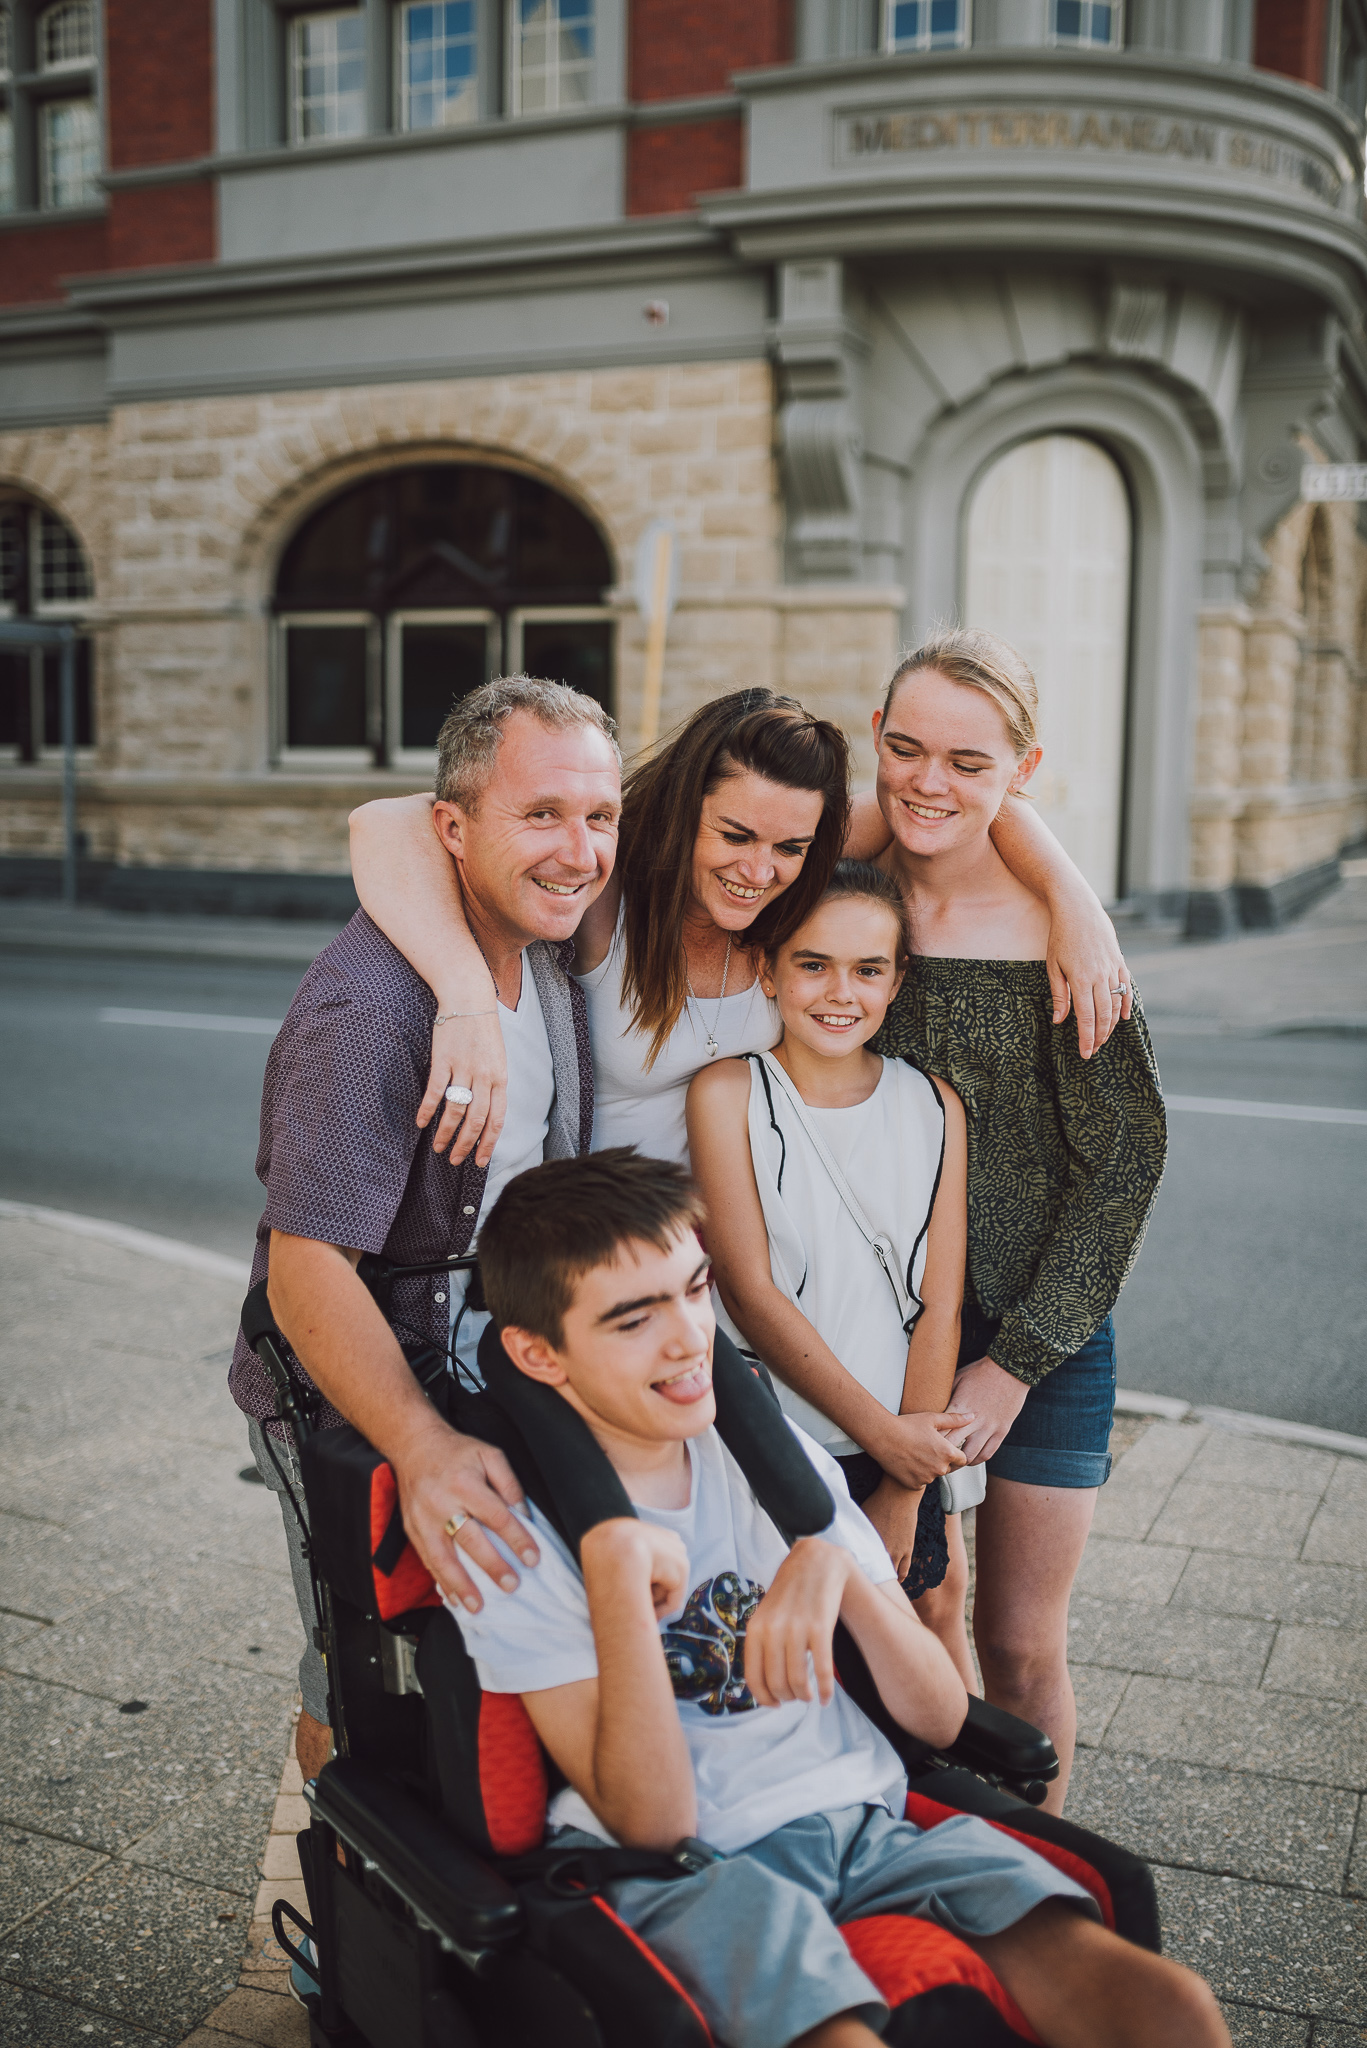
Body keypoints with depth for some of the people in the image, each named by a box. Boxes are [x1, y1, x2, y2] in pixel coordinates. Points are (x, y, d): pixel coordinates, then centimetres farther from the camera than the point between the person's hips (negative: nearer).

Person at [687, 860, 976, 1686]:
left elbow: (940, 1301, -2)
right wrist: (880, 1431, -13)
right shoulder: (728, 1092, -8)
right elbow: (752, 1295, -12)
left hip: (909, 1444, 3)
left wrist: (902, 1494, -6)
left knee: (934, 1616, 15)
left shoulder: (935, 1104, 0)